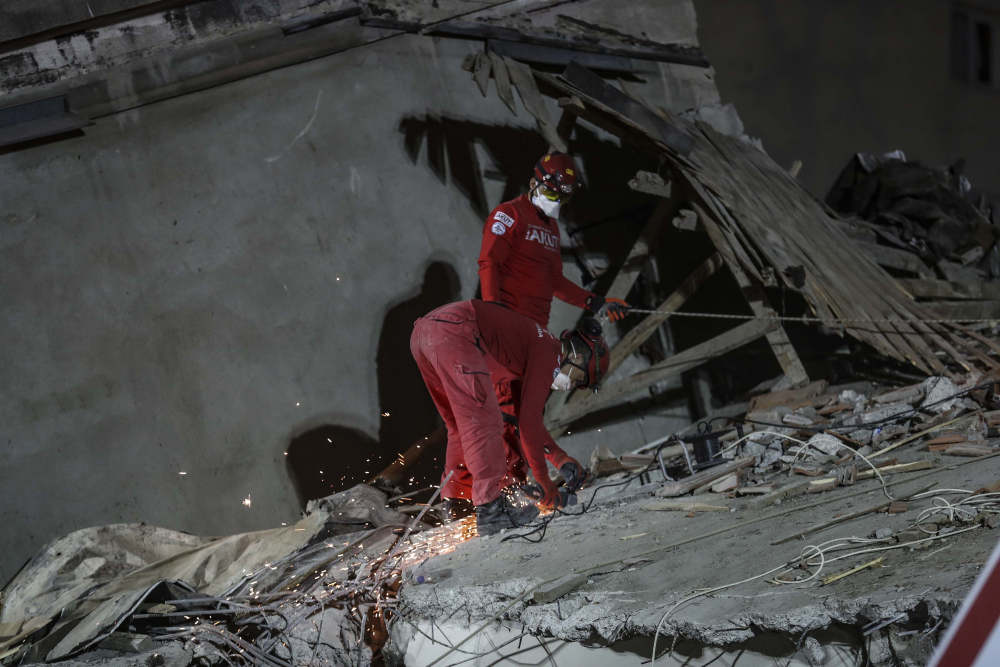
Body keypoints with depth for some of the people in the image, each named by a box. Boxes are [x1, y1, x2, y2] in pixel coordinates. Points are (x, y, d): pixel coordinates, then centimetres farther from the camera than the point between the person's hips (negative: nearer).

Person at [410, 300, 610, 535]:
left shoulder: (539, 342, 27)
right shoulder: (550, 353, 0)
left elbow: (529, 414, 38)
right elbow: (529, 419, -4)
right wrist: (543, 480, 3)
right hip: (454, 331, -10)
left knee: (461, 424, 20)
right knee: (484, 420, -8)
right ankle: (491, 510, -15)